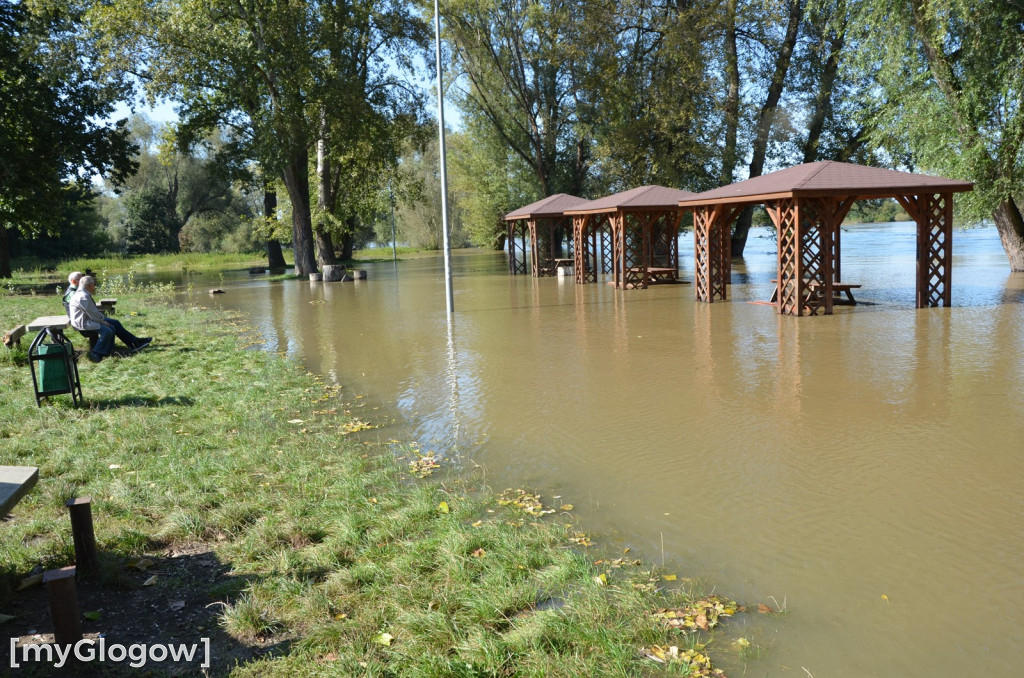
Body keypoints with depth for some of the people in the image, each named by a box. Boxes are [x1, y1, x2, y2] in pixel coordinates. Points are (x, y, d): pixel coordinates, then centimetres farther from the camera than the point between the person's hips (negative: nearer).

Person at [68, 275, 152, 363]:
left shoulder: (85, 294, 14)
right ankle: (96, 354, -17)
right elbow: (92, 314, -21)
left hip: (88, 319, 11)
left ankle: (135, 343, 8)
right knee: (107, 331, -26)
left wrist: (103, 319, 9)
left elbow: (94, 311, 19)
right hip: (83, 323, -11)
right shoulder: (83, 296, -20)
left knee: (115, 323, 7)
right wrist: (103, 322, -11)